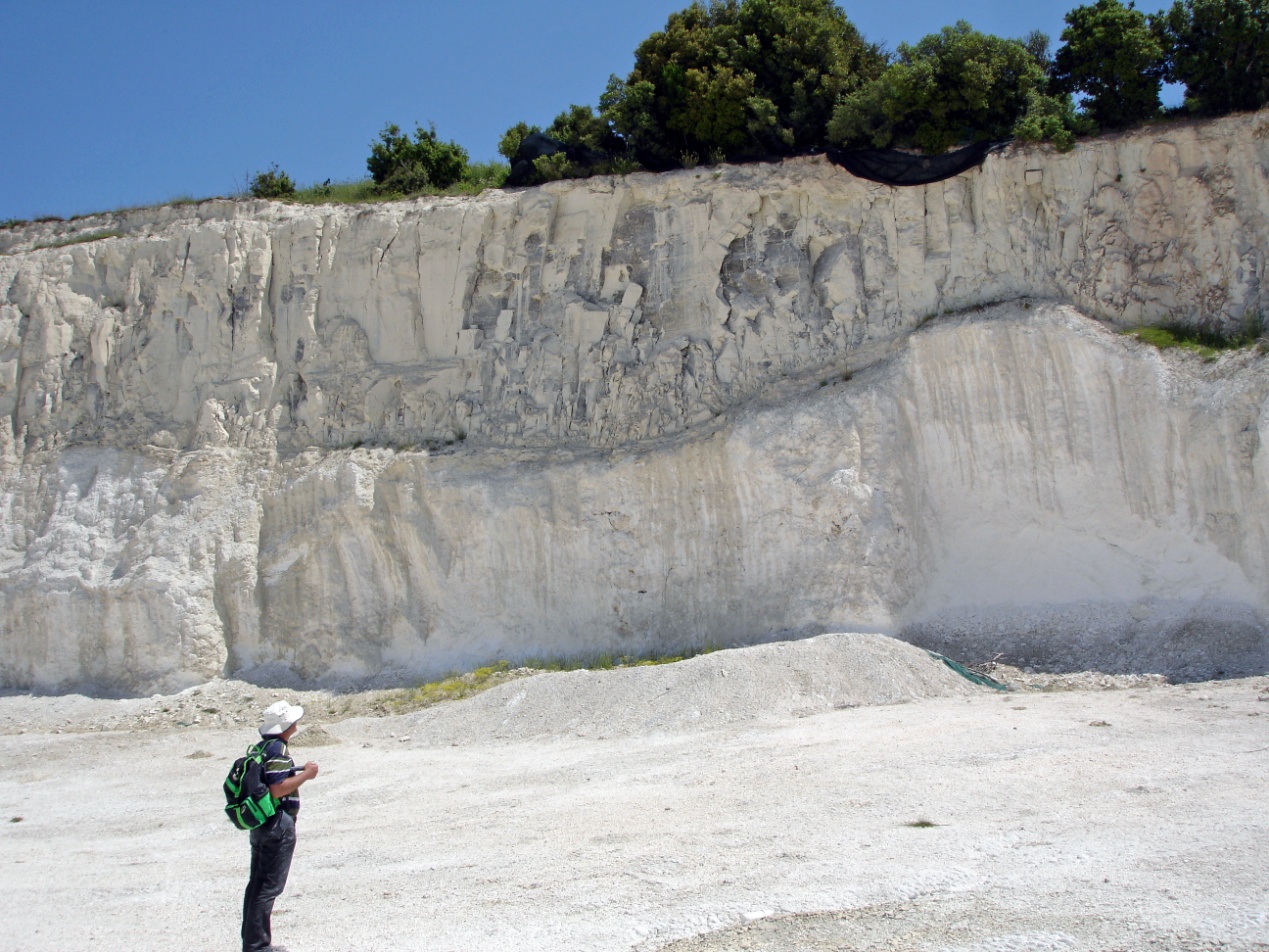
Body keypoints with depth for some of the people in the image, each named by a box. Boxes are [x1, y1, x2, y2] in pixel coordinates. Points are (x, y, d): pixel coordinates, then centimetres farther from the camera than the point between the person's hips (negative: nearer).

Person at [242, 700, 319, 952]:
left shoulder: (261, 747, 12)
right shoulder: (277, 750, -18)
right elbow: (278, 789, -25)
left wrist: (298, 772, 17)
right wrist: (305, 775, -15)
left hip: (260, 824, 10)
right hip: (278, 825, -10)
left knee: (258, 884, 16)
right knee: (269, 886, -3)